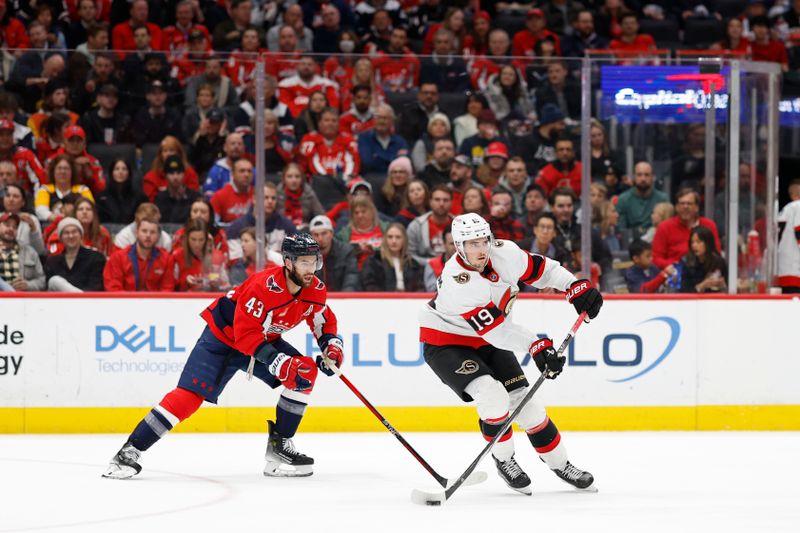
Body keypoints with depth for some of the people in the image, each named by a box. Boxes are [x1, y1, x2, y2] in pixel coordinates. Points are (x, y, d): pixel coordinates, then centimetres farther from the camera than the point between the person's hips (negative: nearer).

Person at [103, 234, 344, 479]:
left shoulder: (315, 289, -11)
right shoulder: (264, 285, -33)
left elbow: (325, 322, 7)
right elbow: (246, 334, -33)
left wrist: (332, 346, -13)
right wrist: (276, 360, -39)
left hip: (265, 339, 7)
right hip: (224, 336, -7)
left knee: (305, 371, -11)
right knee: (190, 394, -19)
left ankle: (279, 445, -2)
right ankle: (130, 451, -17)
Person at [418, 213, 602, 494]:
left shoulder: (502, 252, -15)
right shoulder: (457, 282, -34)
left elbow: (538, 268, 3)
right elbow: (494, 328, -36)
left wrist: (576, 286, -8)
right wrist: (535, 346, -43)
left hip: (488, 343, 6)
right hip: (445, 343, -6)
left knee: (525, 401, 2)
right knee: (493, 397, -26)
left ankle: (560, 464, 18)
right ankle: (503, 461, -3)